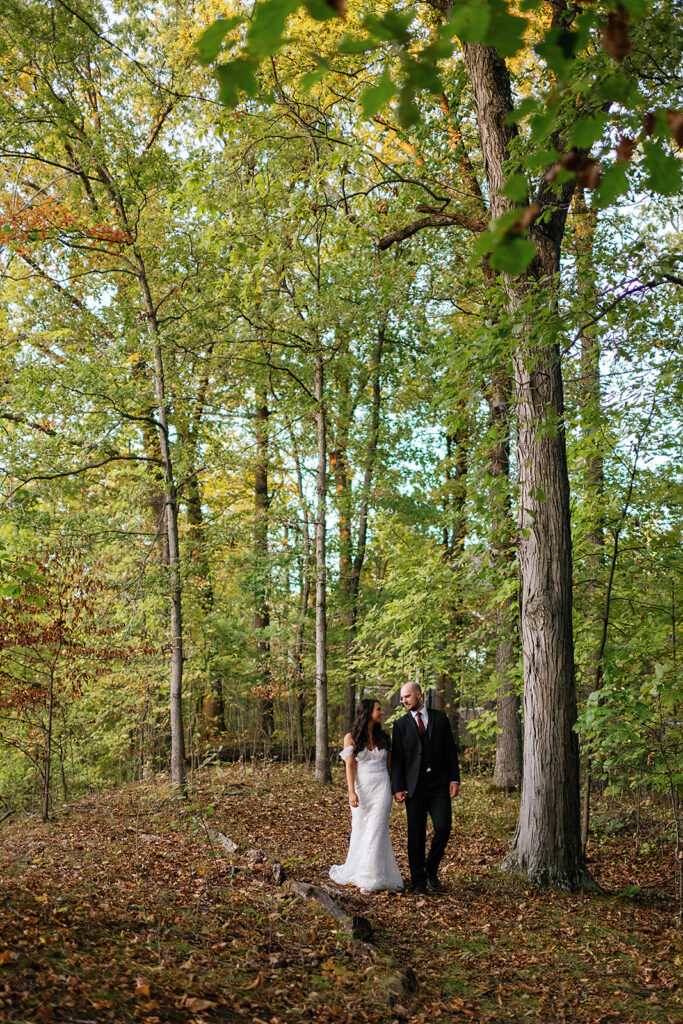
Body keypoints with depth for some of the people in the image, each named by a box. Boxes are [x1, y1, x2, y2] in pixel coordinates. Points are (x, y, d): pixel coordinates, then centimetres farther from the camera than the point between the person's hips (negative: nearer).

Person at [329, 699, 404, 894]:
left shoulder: (384, 737, 9)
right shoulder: (351, 738, 1)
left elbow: (389, 765, 14)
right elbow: (350, 766, -5)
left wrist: (394, 790, 13)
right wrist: (351, 792, -15)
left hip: (382, 787, 1)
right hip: (361, 787, -1)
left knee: (376, 831, -6)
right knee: (360, 830, 3)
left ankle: (371, 879, 0)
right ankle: (356, 871, 22)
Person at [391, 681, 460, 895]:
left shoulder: (439, 718, 8)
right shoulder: (401, 725, 5)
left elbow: (451, 750, 8)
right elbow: (397, 759, 3)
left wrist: (454, 779, 0)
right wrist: (397, 788, -5)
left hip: (439, 784, 1)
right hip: (414, 787, 0)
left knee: (443, 828, -8)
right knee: (416, 835, 2)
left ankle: (431, 870, 15)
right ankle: (419, 881, 12)